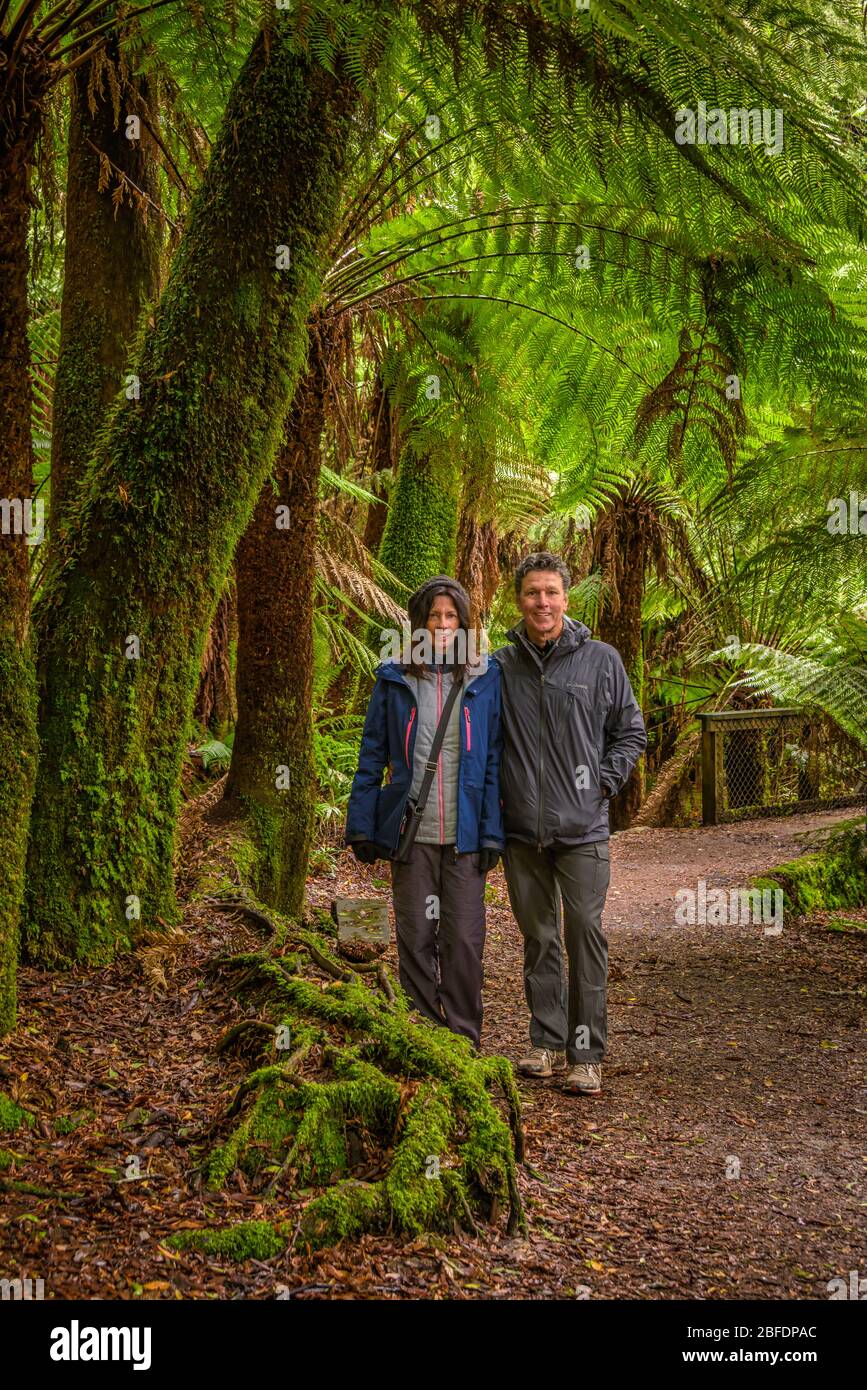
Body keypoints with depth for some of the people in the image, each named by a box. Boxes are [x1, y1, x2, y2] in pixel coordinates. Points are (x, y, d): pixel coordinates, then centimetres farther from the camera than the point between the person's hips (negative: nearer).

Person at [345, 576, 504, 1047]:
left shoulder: (485, 680, 3)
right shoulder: (394, 680, 4)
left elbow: (495, 760, 1)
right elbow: (372, 756, 5)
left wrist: (491, 831, -5)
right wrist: (361, 827, 0)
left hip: (464, 833, -1)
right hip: (410, 832, 1)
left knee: (464, 940, 0)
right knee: (416, 939, 8)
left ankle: (464, 1040, 14)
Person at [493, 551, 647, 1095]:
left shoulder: (601, 660, 1)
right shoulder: (500, 667, 5)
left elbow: (631, 733, 9)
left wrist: (604, 781, -4)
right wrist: (496, 807, 6)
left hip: (583, 830, -2)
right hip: (521, 831, 2)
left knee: (586, 933, -3)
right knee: (539, 938, 11)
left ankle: (587, 1054, 5)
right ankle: (547, 1042, 22)